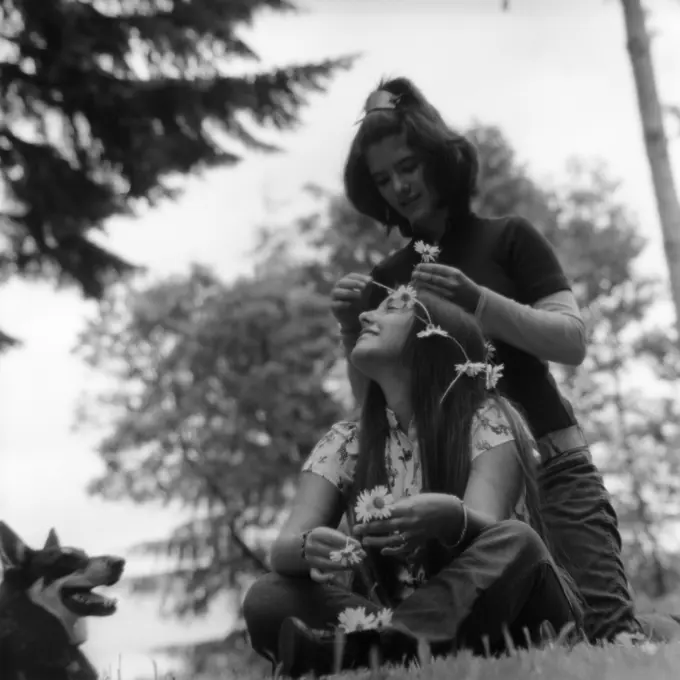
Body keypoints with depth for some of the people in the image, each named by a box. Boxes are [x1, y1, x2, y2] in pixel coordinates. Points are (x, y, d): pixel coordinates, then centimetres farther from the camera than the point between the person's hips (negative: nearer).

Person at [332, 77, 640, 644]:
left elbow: (573, 342, -7)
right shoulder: (387, 279, 14)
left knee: (606, 626, -17)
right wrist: (351, 332, -9)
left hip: (546, 467, -2)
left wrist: (478, 302, -22)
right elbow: (371, 398, 11)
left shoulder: (509, 239, 5)